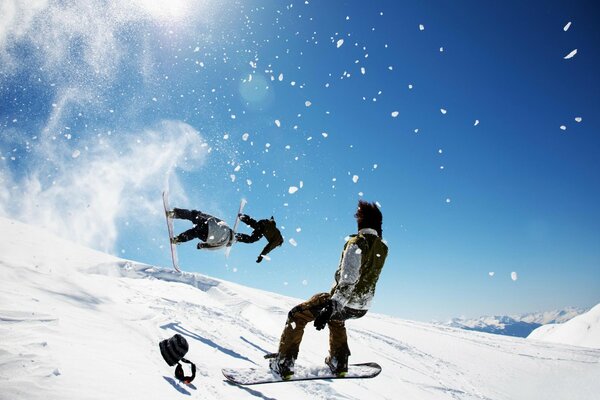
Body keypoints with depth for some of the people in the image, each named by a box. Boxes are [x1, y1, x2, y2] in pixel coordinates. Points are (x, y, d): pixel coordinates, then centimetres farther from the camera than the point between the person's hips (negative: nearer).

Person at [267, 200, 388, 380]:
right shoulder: (383, 248, 0)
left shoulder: (356, 243, -19)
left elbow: (348, 281, -29)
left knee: (297, 315, 9)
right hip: (363, 307, 7)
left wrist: (331, 308, -33)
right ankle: (339, 364, 39)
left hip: (345, 303, -7)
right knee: (336, 319, 38)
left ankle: (283, 365, 9)